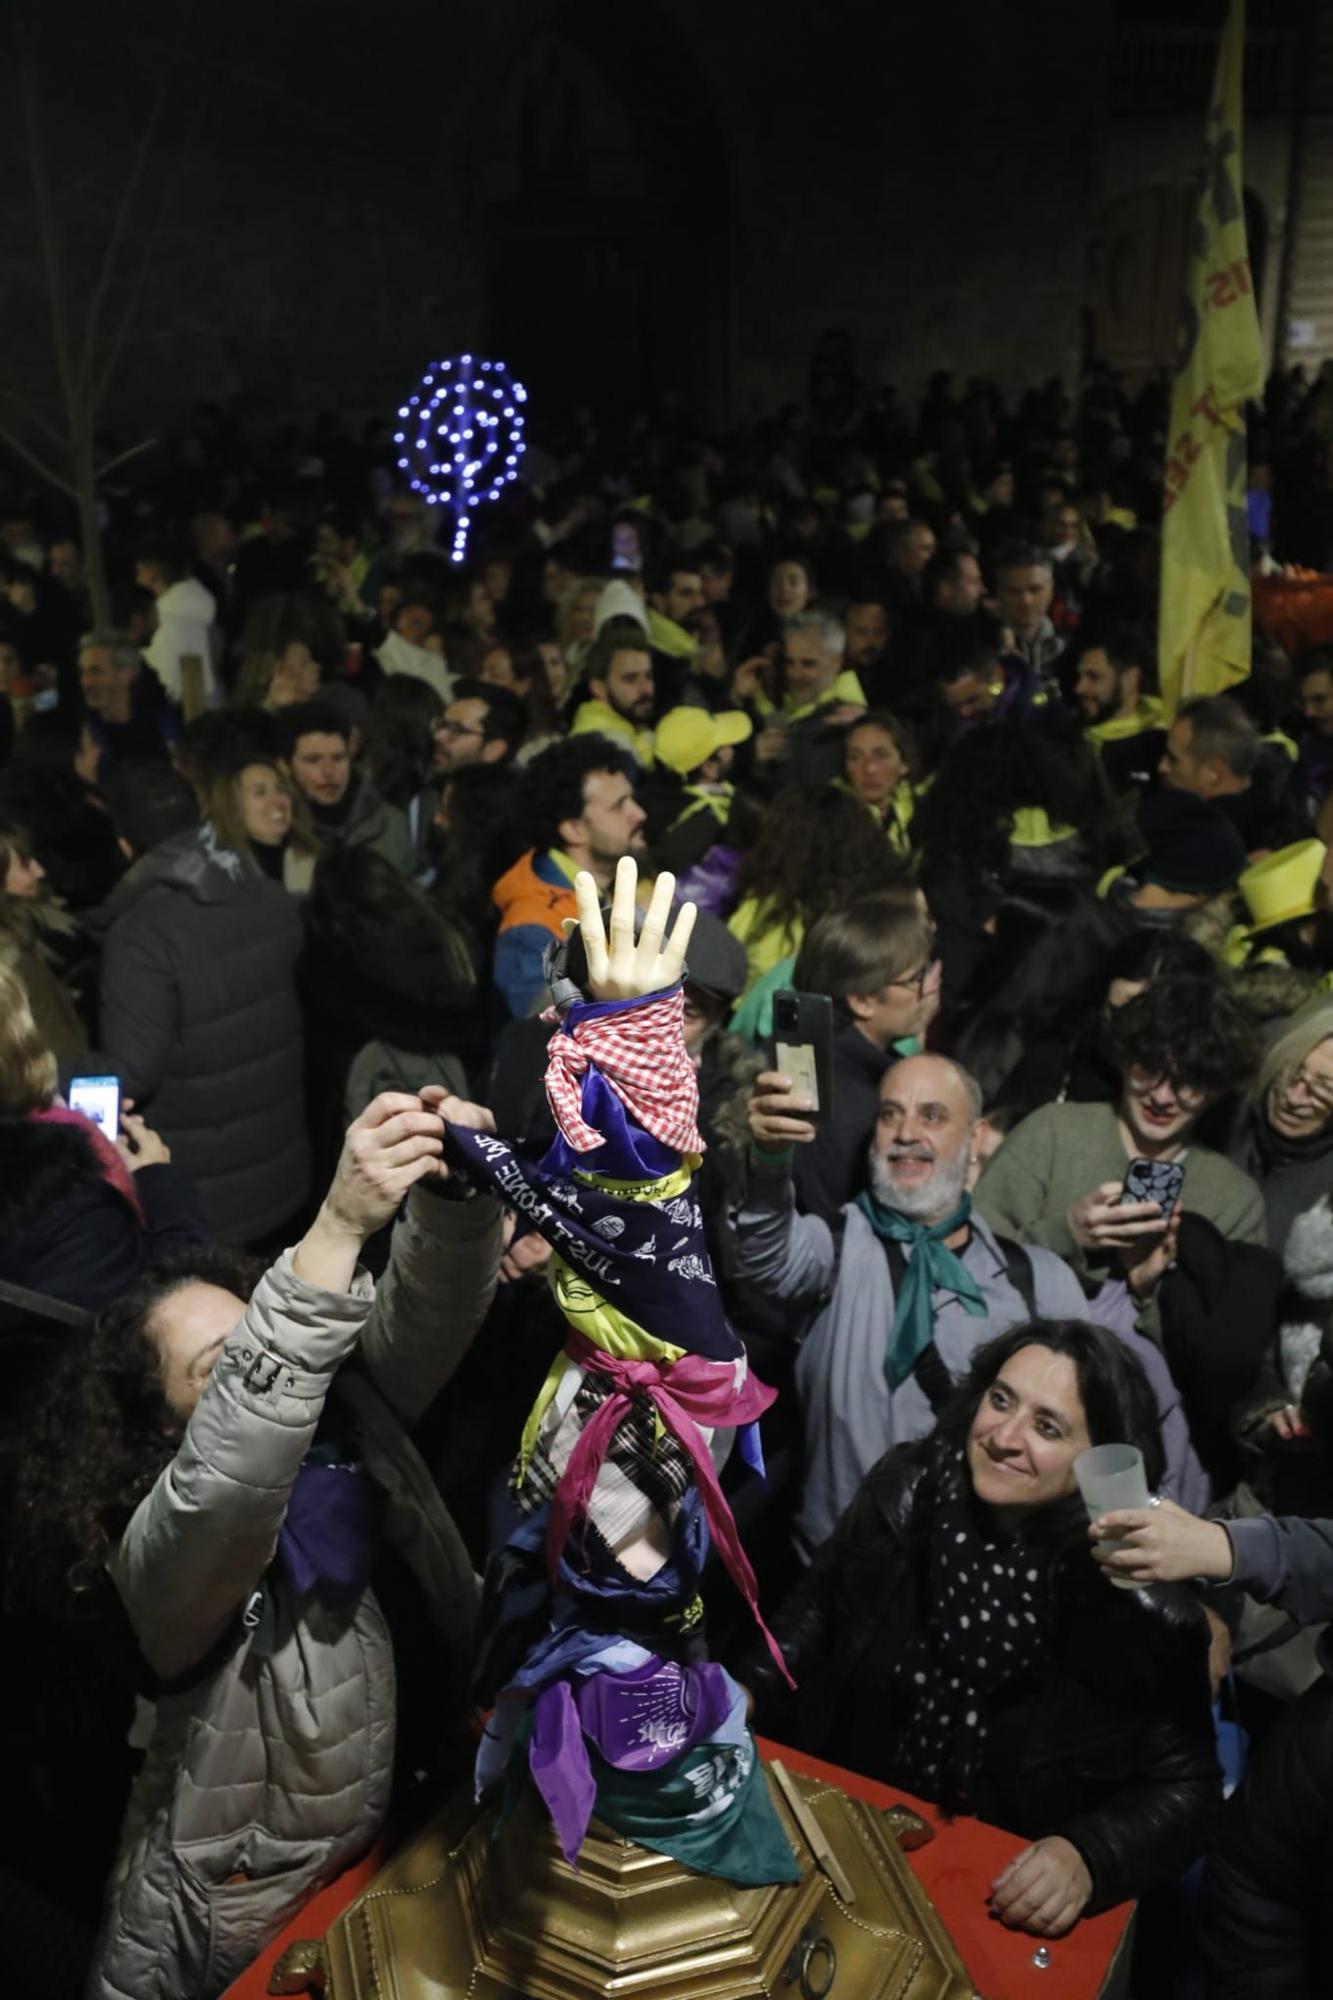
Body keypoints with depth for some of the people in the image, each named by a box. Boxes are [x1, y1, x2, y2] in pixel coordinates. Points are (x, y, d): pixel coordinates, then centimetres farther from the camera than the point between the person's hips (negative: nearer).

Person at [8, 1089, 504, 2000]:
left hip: (412, 1816, 5)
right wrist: (337, 1229, -56)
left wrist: (454, 1188, -43)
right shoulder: (164, 1548, -25)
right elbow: (229, 1482, -47)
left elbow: (426, 1311, -20)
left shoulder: (345, 1410, -7)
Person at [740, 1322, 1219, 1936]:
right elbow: (816, 1612, 7)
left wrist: (1089, 1858, -24)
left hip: (1012, 1893, -1)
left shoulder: (1144, 1603, -19)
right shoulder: (905, 1490, -8)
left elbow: (1185, 1783, -8)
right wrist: (749, 1694, -7)